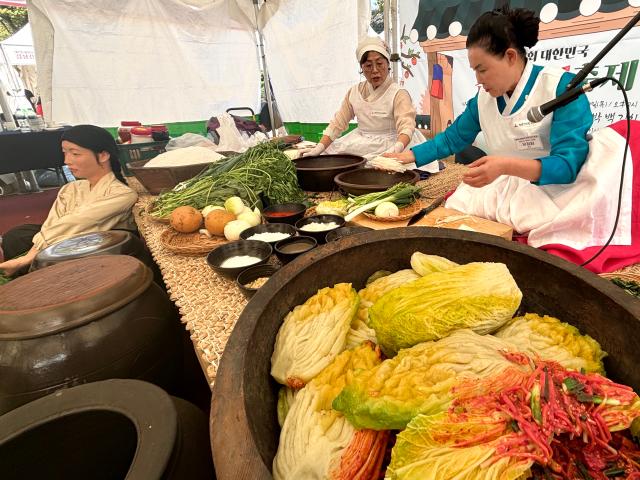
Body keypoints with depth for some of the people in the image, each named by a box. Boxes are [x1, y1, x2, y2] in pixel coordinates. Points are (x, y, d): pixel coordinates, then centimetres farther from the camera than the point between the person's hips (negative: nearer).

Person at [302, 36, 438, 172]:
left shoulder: (398, 94, -9)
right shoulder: (354, 92, 7)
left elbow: (406, 127, -24)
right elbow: (337, 124, 6)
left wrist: (396, 149, -47)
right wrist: (319, 148, -9)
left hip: (389, 147, -4)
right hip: (360, 145, 4)